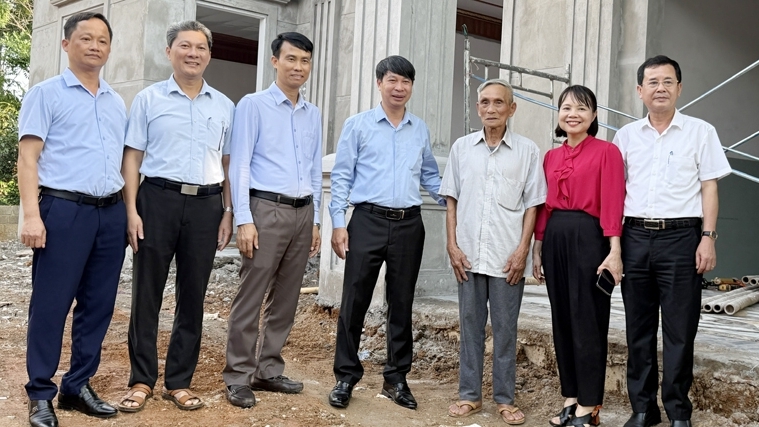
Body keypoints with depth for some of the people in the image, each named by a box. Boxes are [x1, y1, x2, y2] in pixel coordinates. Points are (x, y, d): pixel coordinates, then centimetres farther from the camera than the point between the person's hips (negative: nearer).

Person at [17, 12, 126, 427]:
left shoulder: (117, 102, 17)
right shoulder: (46, 93, 2)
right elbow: (28, 158, -5)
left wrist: (130, 211, 12)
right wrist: (31, 215, -14)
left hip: (111, 212, 5)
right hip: (64, 210, -5)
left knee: (98, 306, 8)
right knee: (51, 305, -1)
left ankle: (78, 386, 20)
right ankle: (40, 394, 11)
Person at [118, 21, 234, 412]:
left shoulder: (224, 106, 11)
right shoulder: (149, 99, 5)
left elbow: (228, 163, 13)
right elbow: (132, 157, 2)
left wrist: (228, 212, 6)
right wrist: (131, 210, -7)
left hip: (206, 205, 2)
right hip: (159, 199, -2)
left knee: (193, 296, 6)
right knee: (147, 292, 3)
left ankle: (179, 382, 18)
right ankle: (141, 380, 15)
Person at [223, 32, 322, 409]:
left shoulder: (313, 114, 15)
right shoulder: (253, 105, -1)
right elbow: (239, 165, -6)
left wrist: (315, 219, 14)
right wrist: (244, 220, -13)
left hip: (302, 212, 6)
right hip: (267, 209, -5)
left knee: (285, 300, 10)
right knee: (251, 297, -3)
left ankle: (268, 370, 21)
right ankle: (238, 376, 7)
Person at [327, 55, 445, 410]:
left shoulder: (420, 130, 12)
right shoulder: (358, 125, 3)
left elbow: (430, 176, 19)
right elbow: (341, 177, 1)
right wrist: (338, 223, -6)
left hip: (409, 224, 3)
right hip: (368, 221, -3)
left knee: (401, 303, 9)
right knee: (354, 301, 0)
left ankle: (396, 378, 21)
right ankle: (346, 377, 13)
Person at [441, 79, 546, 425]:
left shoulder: (527, 150, 1)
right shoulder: (462, 147, 6)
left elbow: (532, 205, 1)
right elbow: (452, 200, 8)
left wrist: (522, 250, -6)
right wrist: (453, 246, 1)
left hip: (508, 257, -2)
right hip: (469, 254, 2)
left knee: (505, 328, 6)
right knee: (470, 324, 9)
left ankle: (505, 399, 17)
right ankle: (469, 395, 20)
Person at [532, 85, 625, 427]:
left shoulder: (606, 152, -5)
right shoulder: (551, 157, 13)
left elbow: (612, 203, -11)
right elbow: (544, 205, 14)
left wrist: (614, 250, -17)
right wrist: (537, 248, 12)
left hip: (588, 237, -6)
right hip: (555, 238, 6)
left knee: (587, 321, 0)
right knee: (562, 319, 11)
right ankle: (570, 397, 23)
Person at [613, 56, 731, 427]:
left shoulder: (701, 132, 4)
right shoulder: (626, 135, 10)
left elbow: (709, 188, 1)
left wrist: (707, 237, -8)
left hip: (680, 236, -3)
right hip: (635, 236, 3)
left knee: (679, 330, 1)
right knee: (638, 329, 9)